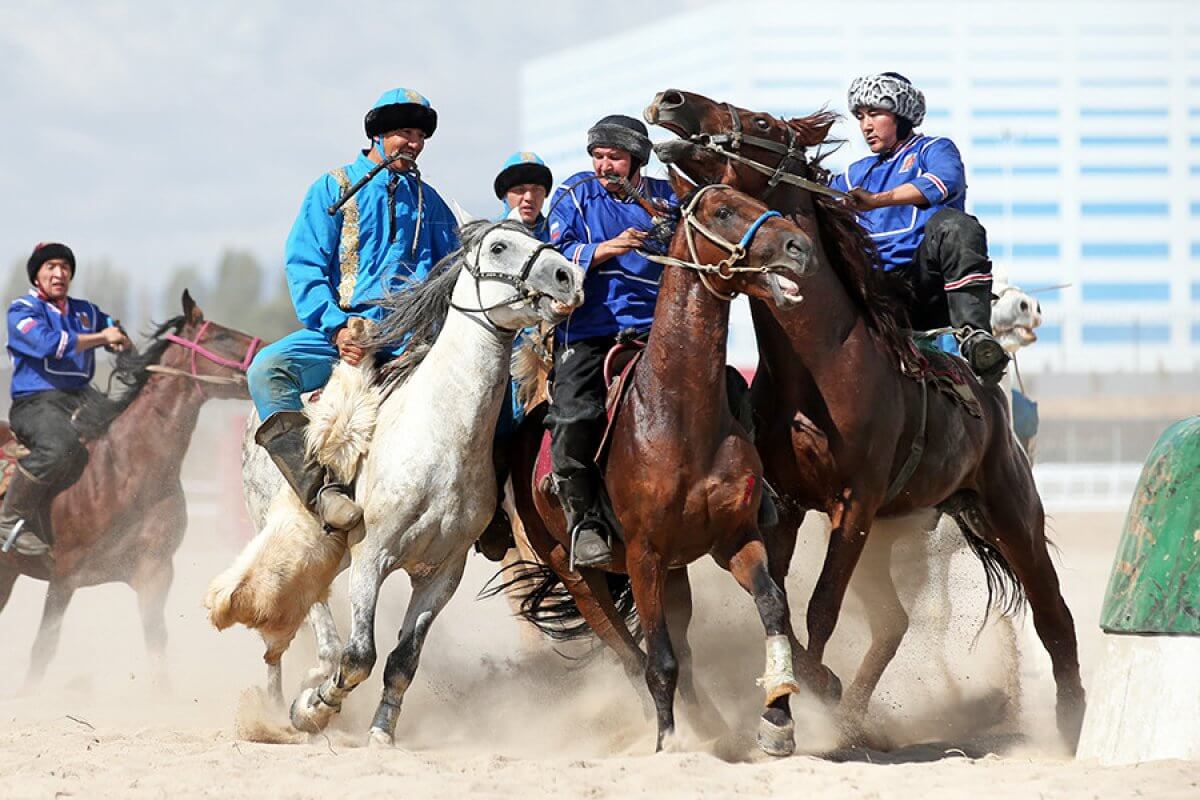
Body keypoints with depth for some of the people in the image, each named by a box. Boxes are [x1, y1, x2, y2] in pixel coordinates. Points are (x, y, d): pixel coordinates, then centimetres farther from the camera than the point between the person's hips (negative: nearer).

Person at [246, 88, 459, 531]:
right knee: (267, 367, -31)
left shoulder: (429, 201, 19)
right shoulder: (334, 190, 8)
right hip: (339, 331, -2)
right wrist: (337, 326, -15)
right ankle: (320, 488, -45)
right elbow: (304, 266, 0)